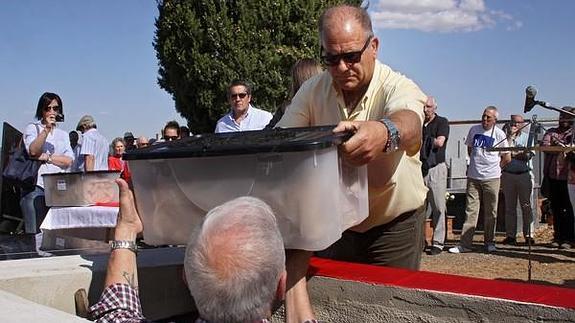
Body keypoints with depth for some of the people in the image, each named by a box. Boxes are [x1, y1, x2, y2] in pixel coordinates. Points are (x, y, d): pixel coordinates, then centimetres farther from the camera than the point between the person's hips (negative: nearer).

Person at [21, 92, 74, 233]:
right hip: (36, 186, -3)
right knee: (35, 233, -9)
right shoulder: (32, 128, 10)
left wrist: (47, 157, -5)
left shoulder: (63, 135, 20)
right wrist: (47, 129, -10)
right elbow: (33, 151, -10)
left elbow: (69, 161, 5)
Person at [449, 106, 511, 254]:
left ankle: (489, 242, 17)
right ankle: (464, 244, -2)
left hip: (491, 178, -2)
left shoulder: (499, 134, -3)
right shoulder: (474, 130, 6)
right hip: (473, 177, 2)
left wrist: (495, 168, 5)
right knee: (470, 211, 0)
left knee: (490, 212, 5)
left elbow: (507, 158, 3)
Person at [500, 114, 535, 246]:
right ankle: (510, 235, 6)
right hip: (508, 175, 1)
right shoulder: (506, 136, 10)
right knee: (510, 207, 2)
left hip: (525, 175, 0)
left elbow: (528, 155, -3)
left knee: (527, 206, -2)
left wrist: (512, 153, -10)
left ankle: (529, 235, 3)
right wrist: (511, 135, -8)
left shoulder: (527, 137, 9)